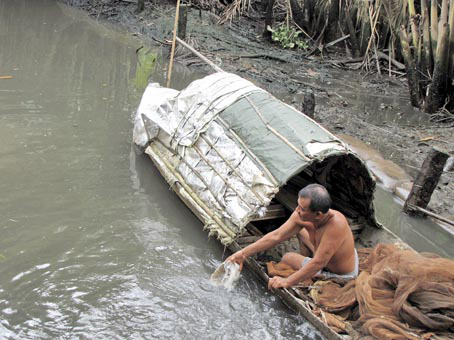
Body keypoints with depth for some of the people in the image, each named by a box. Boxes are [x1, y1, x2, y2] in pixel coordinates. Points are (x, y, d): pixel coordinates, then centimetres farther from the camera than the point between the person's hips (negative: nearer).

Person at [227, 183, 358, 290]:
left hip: (340, 276, -6)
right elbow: (276, 236, -14)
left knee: (287, 258, 0)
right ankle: (305, 260, 32)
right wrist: (243, 253, -18)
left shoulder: (336, 224, -42)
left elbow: (318, 263, -38)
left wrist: (287, 281, -33)